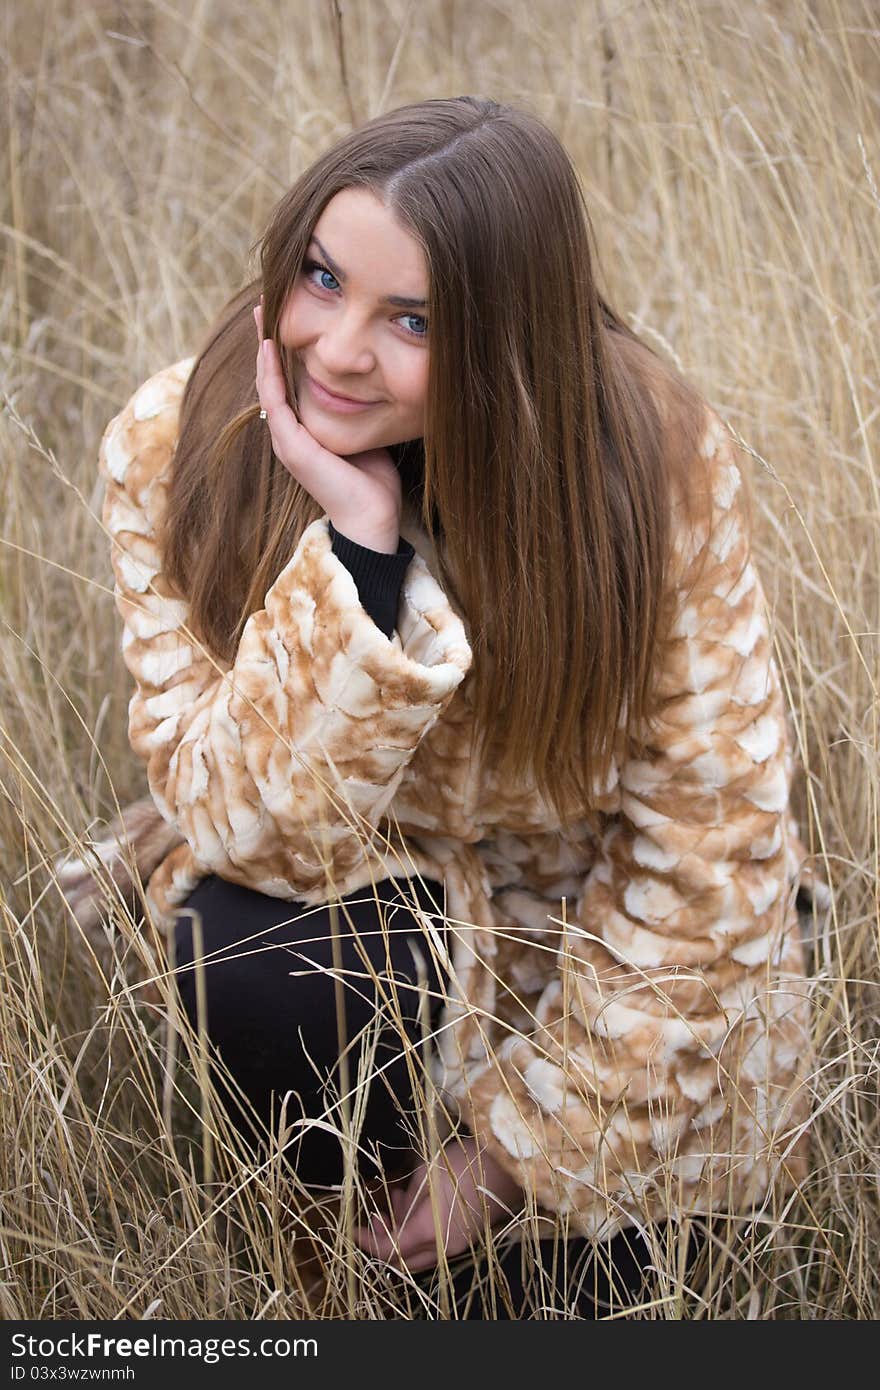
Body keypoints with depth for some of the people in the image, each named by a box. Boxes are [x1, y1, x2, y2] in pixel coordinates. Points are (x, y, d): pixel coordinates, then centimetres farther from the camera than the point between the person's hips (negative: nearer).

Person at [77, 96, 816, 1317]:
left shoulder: (656, 453, -24)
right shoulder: (176, 448, -22)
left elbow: (712, 834, -17)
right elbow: (250, 829, -25)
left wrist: (528, 1139, -16)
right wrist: (354, 547, -39)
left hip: (602, 937, 0)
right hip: (360, 908, 0)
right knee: (252, 965, -32)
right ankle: (445, 1285, -1)